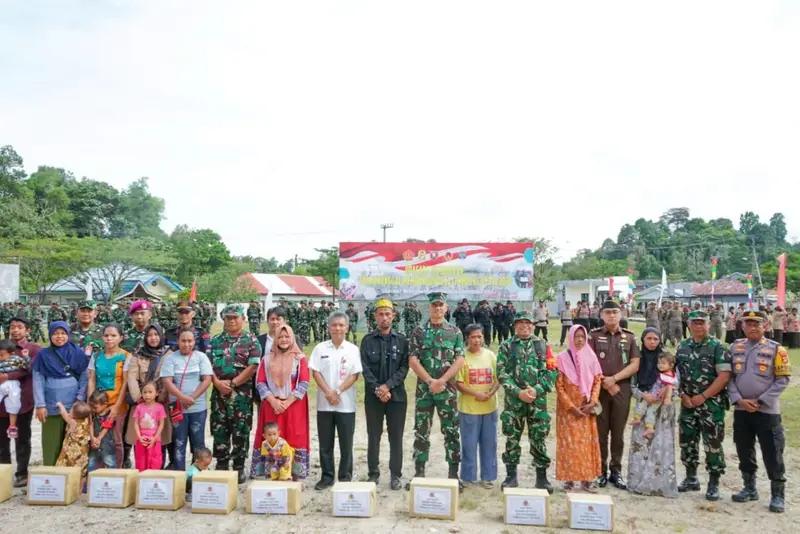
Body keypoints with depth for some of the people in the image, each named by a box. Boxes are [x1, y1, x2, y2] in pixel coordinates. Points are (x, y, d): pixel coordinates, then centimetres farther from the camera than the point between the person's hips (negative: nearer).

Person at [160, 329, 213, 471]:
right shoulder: (170, 358, 1)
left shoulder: (201, 357, 2)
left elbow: (207, 379, -4)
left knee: (198, 442, 7)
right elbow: (167, 381, -8)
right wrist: (182, 398, -19)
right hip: (177, 407, 0)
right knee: (179, 443, 6)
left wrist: (192, 397, -14)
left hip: (198, 407, 0)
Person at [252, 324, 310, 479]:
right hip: (272, 405, 2)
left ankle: (296, 475, 5)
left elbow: (304, 383, -5)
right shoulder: (267, 359, 9)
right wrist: (273, 401, -10)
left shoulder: (300, 358, 2)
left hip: (294, 406, -2)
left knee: (294, 440, -2)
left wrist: (287, 402, -12)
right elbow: (260, 382, 3)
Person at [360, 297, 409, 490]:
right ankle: (373, 474, 20)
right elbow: (365, 368, -3)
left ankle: (396, 475, 17)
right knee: (373, 436, 8)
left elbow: (404, 368, -4)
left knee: (396, 436, 5)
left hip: (397, 395, 0)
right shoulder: (368, 340, 3)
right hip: (373, 396, 0)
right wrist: (377, 388, -14)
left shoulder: (401, 340, 3)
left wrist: (388, 385, -15)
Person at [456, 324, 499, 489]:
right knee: (469, 444, 5)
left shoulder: (490, 355, 4)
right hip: (469, 408, -3)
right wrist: (476, 393, -20)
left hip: (490, 407, 3)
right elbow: (458, 383, -8)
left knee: (489, 443, 10)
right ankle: (469, 477, 19)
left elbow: (498, 379, 6)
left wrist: (491, 393, -12)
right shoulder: (462, 356, -6)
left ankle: (488, 476, 24)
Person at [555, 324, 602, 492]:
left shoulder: (591, 356, 2)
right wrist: (571, 406, -13)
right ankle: (569, 479, 7)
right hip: (568, 408, -3)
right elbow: (559, 386, -8)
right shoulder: (563, 358, -7)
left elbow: (597, 381, 5)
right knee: (569, 443, 0)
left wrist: (592, 402, -8)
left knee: (587, 443, 6)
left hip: (587, 408, 3)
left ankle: (586, 479, 15)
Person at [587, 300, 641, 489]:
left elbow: (635, 365, 1)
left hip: (622, 388, 2)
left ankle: (616, 471, 17)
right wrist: (605, 383, -10)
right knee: (600, 432, 2)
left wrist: (614, 378, -10)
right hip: (599, 388, -1)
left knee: (618, 433, 7)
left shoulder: (629, 337, 8)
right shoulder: (594, 335, 3)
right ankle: (600, 471, 12)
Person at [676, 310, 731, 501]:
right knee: (687, 441, 10)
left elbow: (724, 376, -13)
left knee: (713, 444, 0)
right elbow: (675, 373, 11)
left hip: (712, 404, -5)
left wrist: (703, 396, -14)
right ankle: (691, 478, 25)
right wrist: (683, 395, -2)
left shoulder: (717, 347, -7)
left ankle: (713, 484, 12)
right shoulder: (682, 347, 8)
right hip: (688, 403, 5)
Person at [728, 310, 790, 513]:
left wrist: (760, 401, -12)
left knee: (772, 455, 0)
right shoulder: (735, 348, 5)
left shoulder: (775, 349, -5)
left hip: (767, 410, -4)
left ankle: (778, 495, 14)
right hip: (741, 410, 4)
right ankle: (750, 489, 28)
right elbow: (729, 377, 6)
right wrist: (739, 399, -8)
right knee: (744, 452, 13)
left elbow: (782, 380, -7)